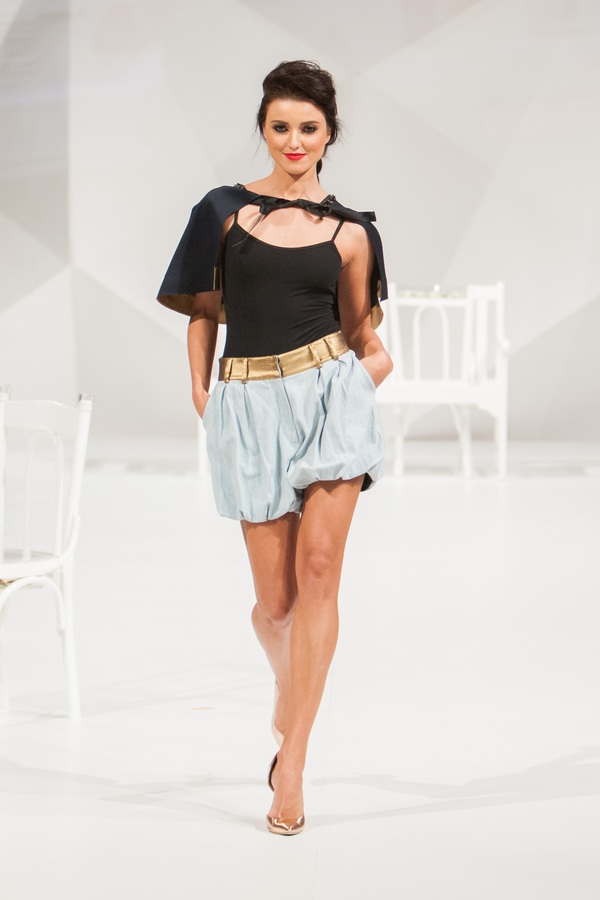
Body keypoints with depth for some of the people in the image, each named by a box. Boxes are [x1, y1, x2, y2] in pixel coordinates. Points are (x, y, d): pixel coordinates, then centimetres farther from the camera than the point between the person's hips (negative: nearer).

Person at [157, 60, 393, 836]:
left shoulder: (349, 232, 7)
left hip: (329, 392, 0)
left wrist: (374, 362, -4)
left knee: (318, 570, -12)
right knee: (275, 596, 2)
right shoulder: (224, 212, 6)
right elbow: (203, 310, 12)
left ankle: (291, 763, -10)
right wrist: (201, 395, 1)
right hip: (249, 402, 0)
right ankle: (288, 688, 38)